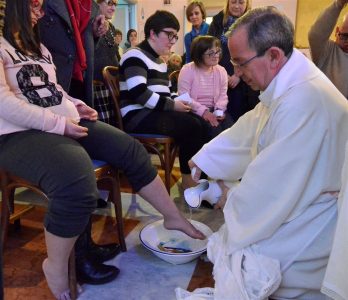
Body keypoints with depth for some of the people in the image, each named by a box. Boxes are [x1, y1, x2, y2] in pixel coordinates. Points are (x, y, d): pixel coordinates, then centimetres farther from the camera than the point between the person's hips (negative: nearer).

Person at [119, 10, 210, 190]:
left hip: (155, 113, 10)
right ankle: (188, 180, -7)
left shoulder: (160, 62, 22)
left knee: (201, 123, -3)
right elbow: (139, 94, -23)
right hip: (138, 116, -9)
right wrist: (173, 106, -18)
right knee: (192, 126, -21)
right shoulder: (135, 56, -9)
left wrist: (178, 102, 1)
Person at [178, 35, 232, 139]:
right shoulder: (187, 70, -6)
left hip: (213, 110, 5)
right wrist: (203, 111, -22)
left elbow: (223, 95, 8)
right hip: (194, 112, -5)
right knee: (215, 130, -29)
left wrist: (219, 110, -13)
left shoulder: (221, 71, 9)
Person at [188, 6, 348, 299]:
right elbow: (245, 132, 9)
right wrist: (201, 162, 12)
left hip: (310, 229, -9)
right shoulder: (287, 84, 0)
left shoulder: (303, 102, -32)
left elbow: (273, 185, -28)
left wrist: (234, 205, -10)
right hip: (293, 205, 9)